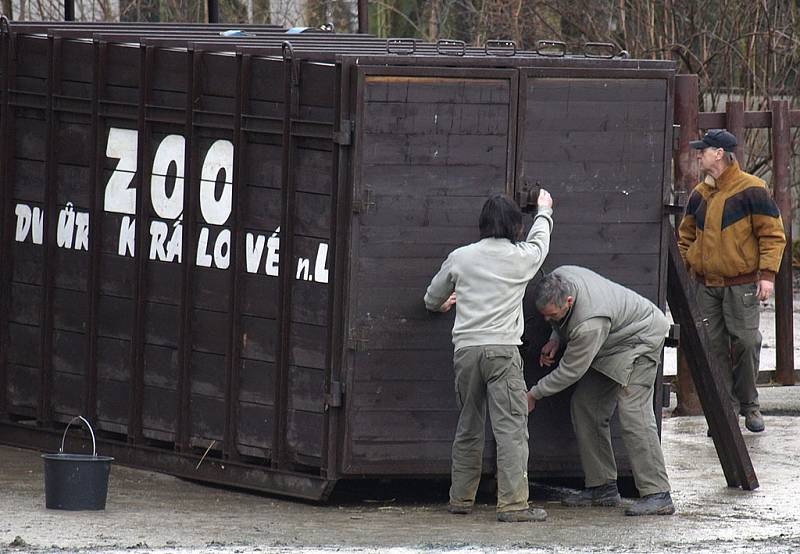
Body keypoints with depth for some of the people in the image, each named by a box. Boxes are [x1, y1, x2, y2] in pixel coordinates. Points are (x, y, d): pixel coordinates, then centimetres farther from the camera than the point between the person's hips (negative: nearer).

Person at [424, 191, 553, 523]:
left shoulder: (460, 258, 9)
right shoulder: (521, 258, 2)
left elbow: (432, 299, 24)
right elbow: (539, 240, 27)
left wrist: (442, 305, 49)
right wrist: (544, 211, 49)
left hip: (465, 349, 4)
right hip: (502, 350, -4)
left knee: (468, 427, 15)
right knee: (511, 427, -6)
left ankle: (460, 499, 20)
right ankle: (513, 503, -13)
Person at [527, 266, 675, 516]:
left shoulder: (590, 325, -40)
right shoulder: (559, 278, -16)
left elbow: (571, 371, -28)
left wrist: (533, 395, -16)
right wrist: (556, 339, -5)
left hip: (639, 340, -10)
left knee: (632, 411, -22)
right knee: (584, 406, 4)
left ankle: (657, 494, -23)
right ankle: (602, 487, 8)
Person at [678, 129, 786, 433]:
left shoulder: (750, 189, -7)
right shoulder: (700, 194, 11)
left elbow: (772, 234, -7)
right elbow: (686, 235, 25)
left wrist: (767, 274, -13)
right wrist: (688, 265, 12)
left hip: (741, 285, -5)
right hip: (707, 285, 5)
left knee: (745, 342, -5)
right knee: (715, 346, 2)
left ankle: (748, 404, 9)